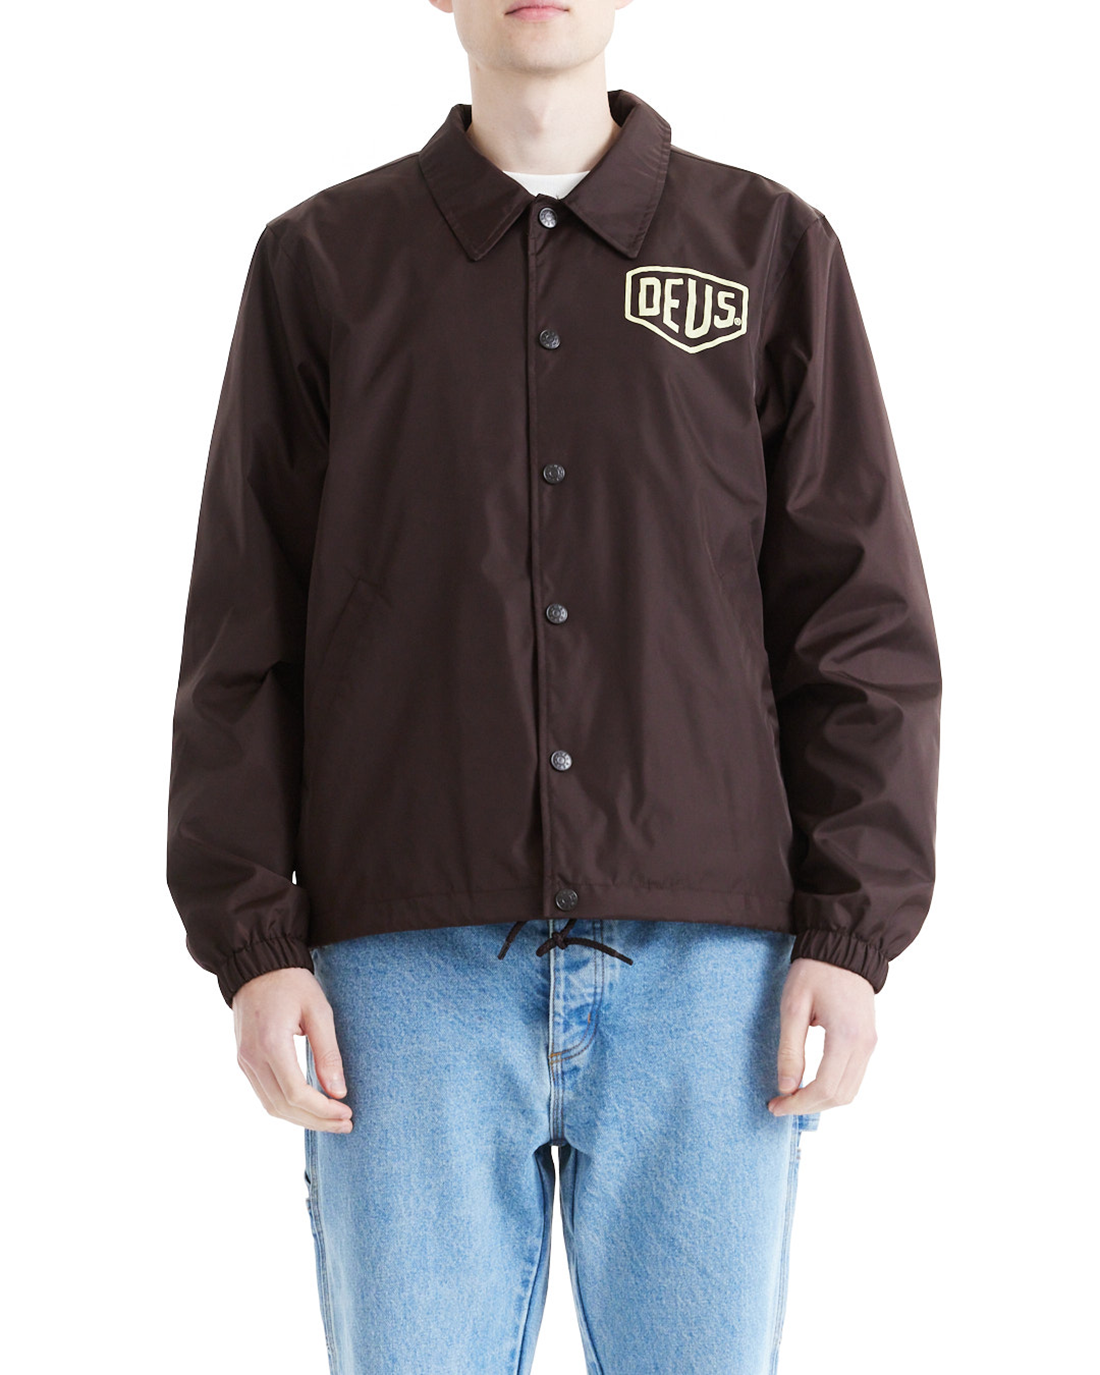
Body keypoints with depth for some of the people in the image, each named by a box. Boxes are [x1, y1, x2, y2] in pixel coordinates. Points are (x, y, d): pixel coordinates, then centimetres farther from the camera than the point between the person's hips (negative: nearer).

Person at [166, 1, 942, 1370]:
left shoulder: (770, 248, 9)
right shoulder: (321, 262, 9)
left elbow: (862, 620, 6)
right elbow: (243, 639, 6)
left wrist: (850, 931, -2)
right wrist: (254, 944, -3)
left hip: (703, 961, 1)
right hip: (415, 963, 0)